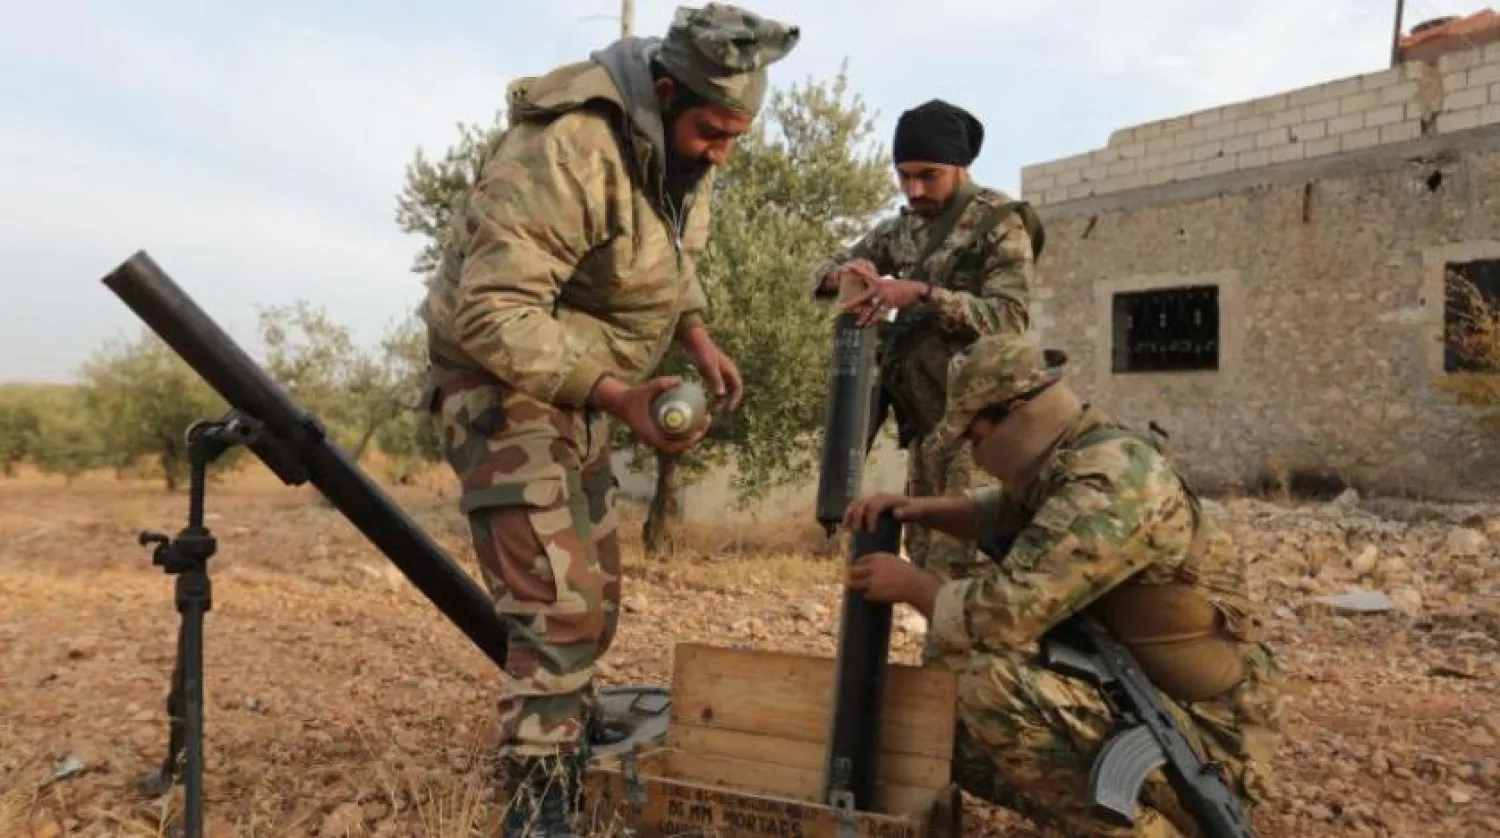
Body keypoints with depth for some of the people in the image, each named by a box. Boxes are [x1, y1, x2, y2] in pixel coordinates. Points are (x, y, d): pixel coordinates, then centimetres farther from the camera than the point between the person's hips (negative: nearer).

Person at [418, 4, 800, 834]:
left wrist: (698, 338, -1)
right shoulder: (567, 151, -29)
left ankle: (566, 751, 39)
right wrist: (616, 394, -38)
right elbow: (491, 313, -32)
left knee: (594, 595, 18)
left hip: (579, 389, 9)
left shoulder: (681, 146, 0)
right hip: (501, 384, -9)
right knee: (557, 605, -15)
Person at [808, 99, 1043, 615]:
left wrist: (921, 292, -28)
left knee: (958, 561, -14)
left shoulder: (1000, 223, -6)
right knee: (923, 551, 11)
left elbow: (1009, 319, -18)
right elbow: (820, 276, 14)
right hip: (924, 416, 7)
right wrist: (846, 273, -10)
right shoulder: (902, 229, 14)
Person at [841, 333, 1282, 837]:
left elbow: (1001, 615, -29)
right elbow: (999, 514, 25)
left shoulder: (1112, 483, -26)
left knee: (994, 687, -29)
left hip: (1206, 734, -10)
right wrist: (918, 508, 7)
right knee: (968, 738, 12)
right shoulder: (1062, 464, 5)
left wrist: (911, 584, -11)